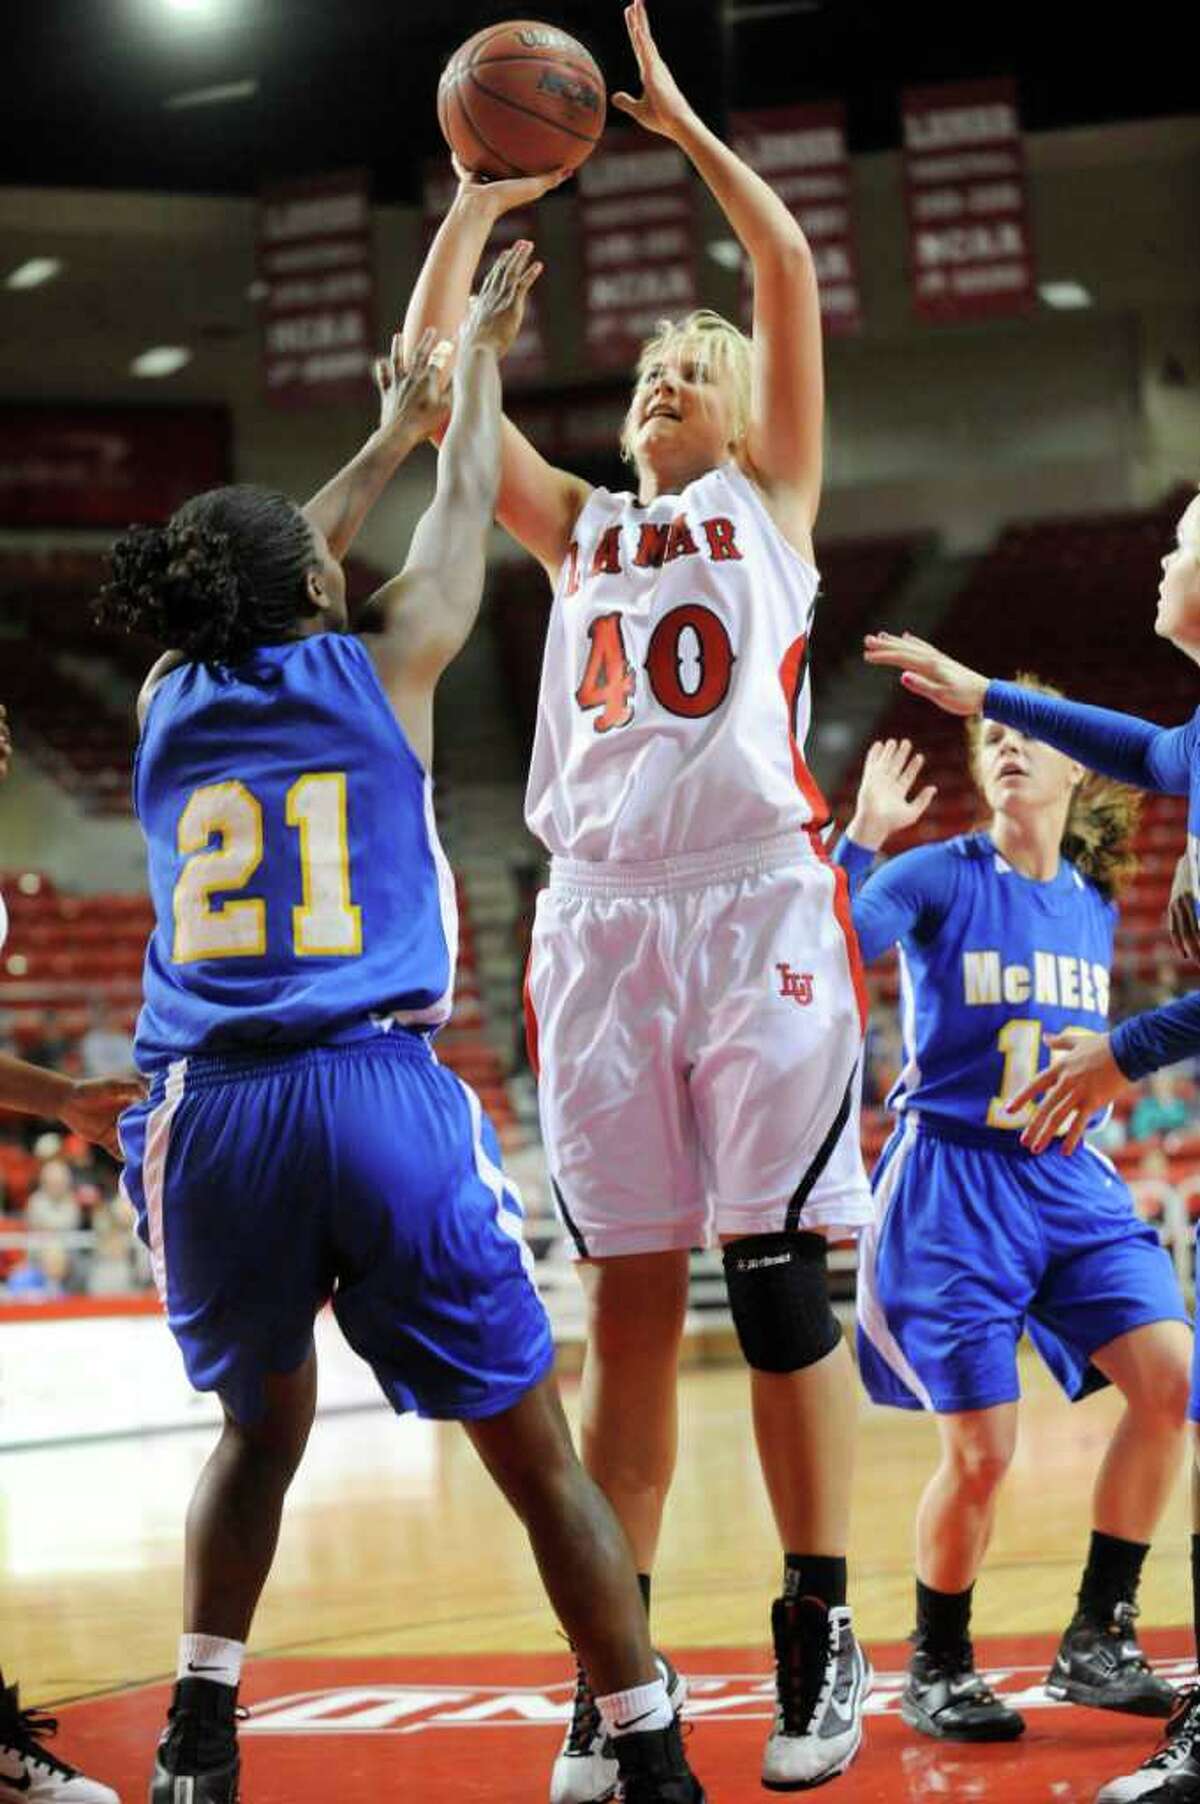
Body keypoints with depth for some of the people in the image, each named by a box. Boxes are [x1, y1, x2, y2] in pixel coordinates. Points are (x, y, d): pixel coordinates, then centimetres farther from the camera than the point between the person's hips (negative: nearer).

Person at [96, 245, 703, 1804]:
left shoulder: (170, 700, 14)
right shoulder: (379, 674, 6)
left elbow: (262, 593, 35)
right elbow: (466, 508, 22)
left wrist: (388, 440, 46)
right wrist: (480, 355, 38)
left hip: (207, 1113, 4)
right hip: (380, 1096, -4)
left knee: (260, 1427, 24)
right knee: (539, 1459, 5)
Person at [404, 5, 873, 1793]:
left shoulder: (774, 500, 13)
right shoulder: (579, 529, 21)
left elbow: (794, 279, 3)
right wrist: (481, 198, 10)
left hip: (759, 906, -3)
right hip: (601, 912, 3)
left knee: (779, 1276, -4)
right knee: (628, 1295, 2)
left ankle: (819, 1634, 3)